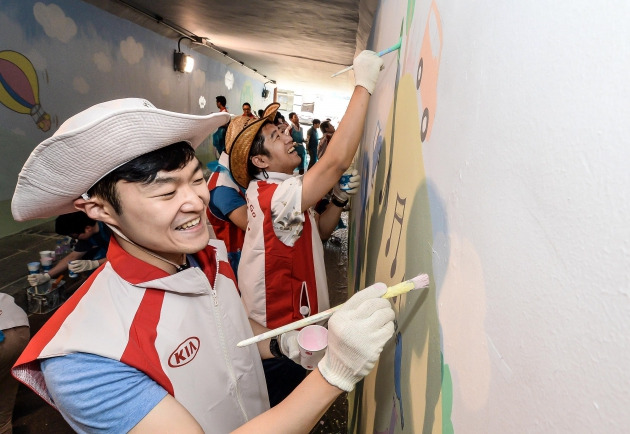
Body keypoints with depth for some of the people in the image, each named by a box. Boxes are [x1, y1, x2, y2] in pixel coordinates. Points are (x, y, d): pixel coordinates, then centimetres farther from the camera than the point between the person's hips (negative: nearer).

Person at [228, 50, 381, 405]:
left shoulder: (272, 191, 5)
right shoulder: (275, 195, -27)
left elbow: (317, 232, 5)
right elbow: (337, 160, -40)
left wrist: (340, 200, -12)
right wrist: (364, 85, -33)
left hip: (285, 325, 9)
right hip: (279, 336, -8)